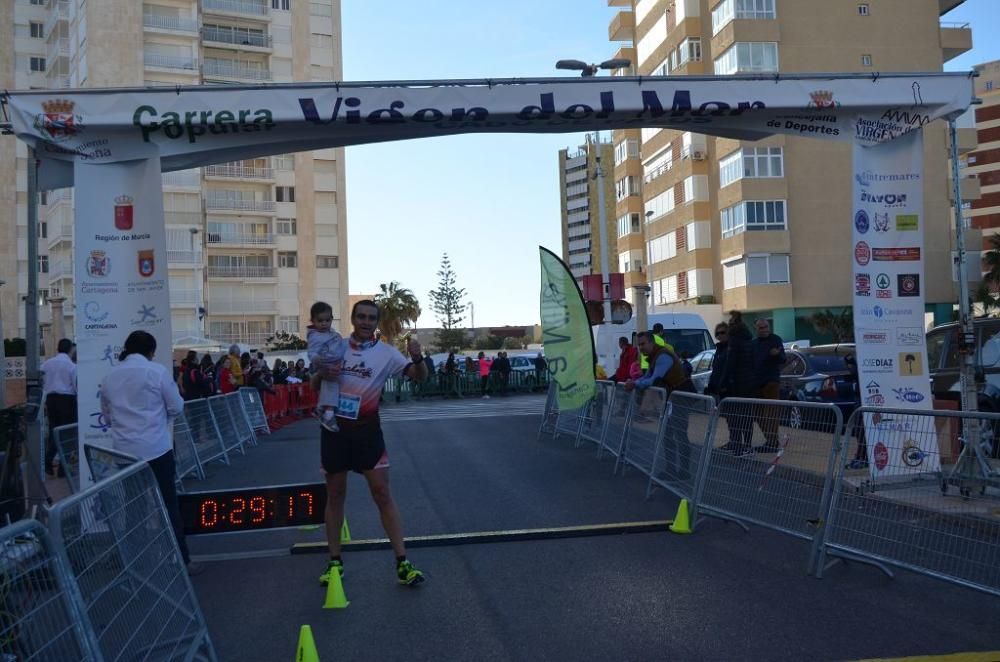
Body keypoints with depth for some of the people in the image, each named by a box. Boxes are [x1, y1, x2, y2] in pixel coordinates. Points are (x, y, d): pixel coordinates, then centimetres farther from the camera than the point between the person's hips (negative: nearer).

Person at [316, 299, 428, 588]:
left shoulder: (386, 353, -4)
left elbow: (419, 376, -13)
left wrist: (417, 358, -35)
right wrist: (323, 375, -11)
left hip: (366, 429, -2)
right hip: (334, 429, 2)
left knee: (383, 494, -4)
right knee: (335, 495, 9)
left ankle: (402, 563, 0)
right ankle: (335, 562, 20)